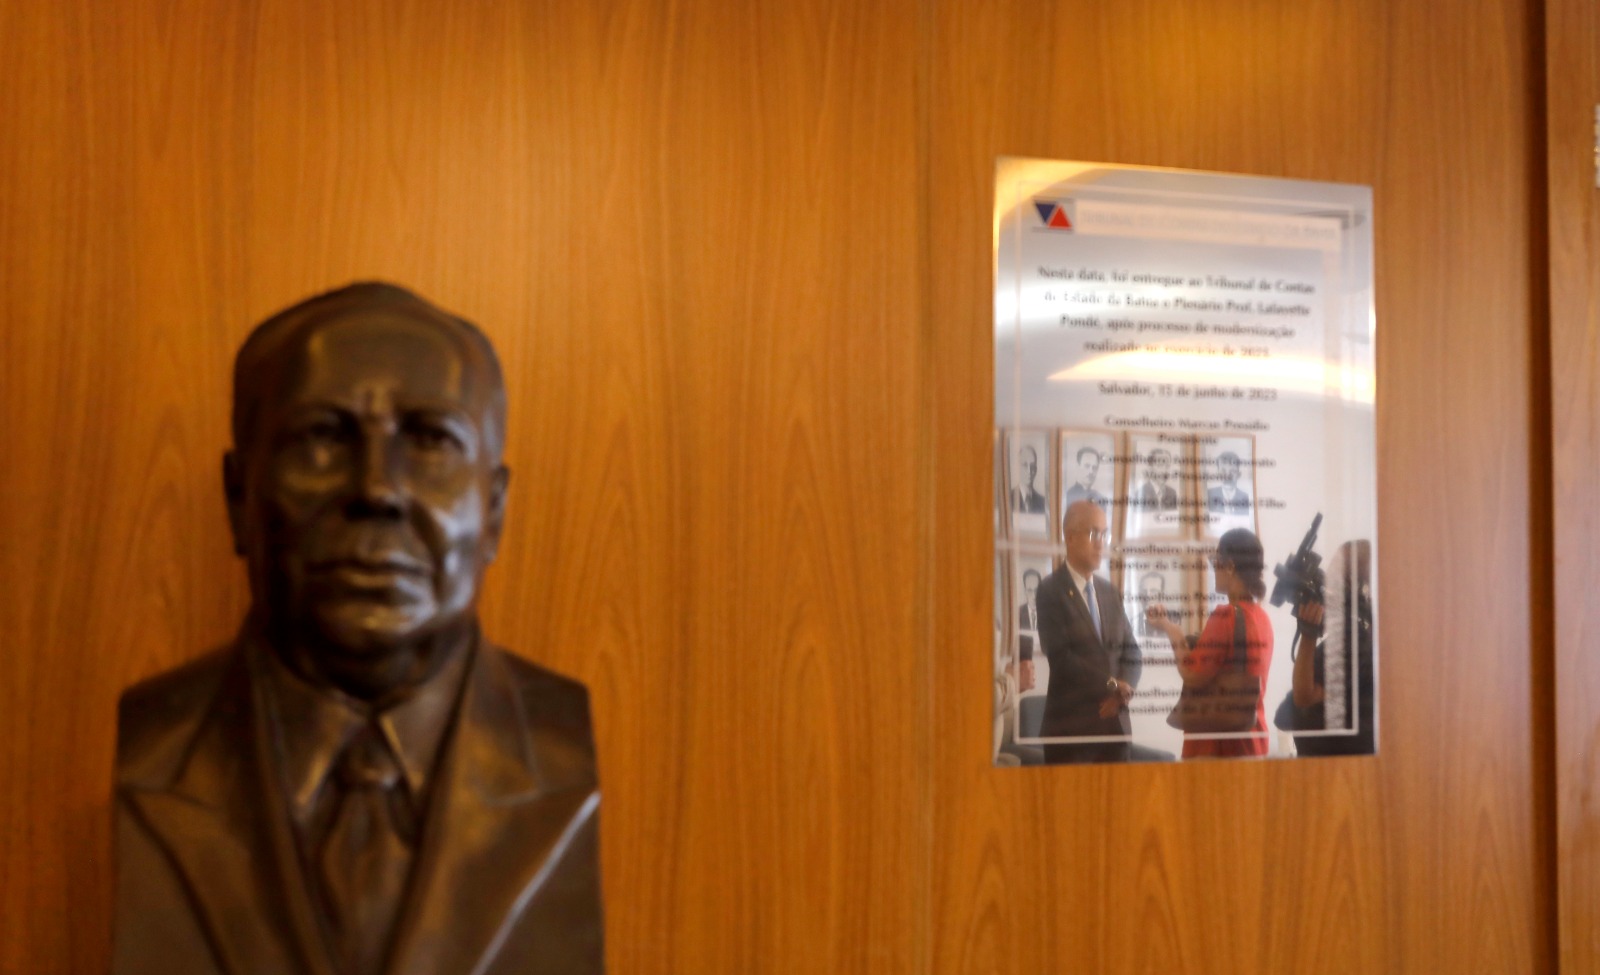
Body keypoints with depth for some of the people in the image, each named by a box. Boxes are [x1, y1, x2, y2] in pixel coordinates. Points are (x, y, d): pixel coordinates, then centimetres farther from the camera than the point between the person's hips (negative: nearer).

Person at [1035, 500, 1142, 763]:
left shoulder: (1110, 591, 14)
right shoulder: (1050, 590, -6)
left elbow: (1131, 652, 12)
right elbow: (1060, 655, -15)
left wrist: (1123, 690, -7)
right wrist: (1111, 685, -12)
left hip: (1115, 723, 6)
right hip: (1070, 724, -6)